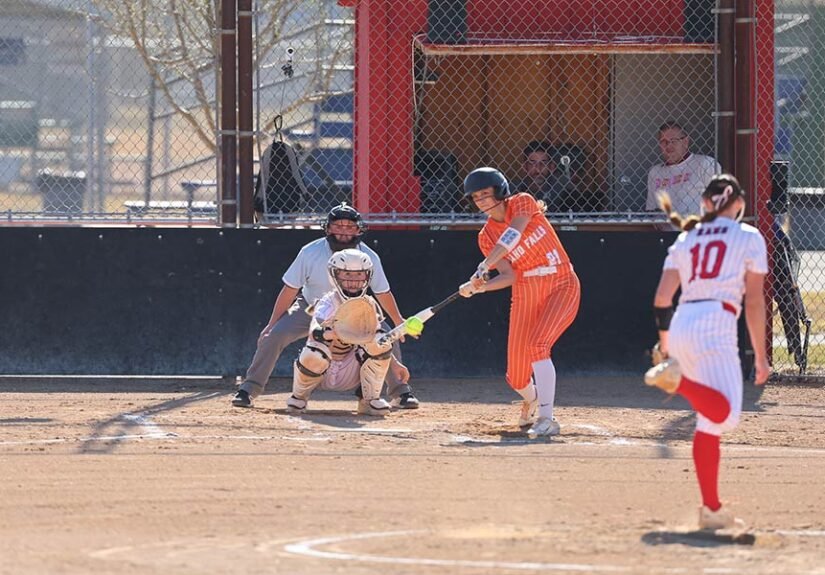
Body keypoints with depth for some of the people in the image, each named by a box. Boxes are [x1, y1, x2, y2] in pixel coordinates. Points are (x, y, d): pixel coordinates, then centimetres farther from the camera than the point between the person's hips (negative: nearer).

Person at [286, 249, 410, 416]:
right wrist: (332, 332, -61)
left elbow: (379, 342, 8)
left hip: (349, 375, 4)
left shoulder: (370, 305, -4)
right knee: (314, 354, -37)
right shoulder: (329, 303, -20)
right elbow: (314, 334, -39)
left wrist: (394, 364, -7)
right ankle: (299, 397, -4)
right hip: (322, 371, -4)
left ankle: (370, 399, -6)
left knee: (381, 340, -17)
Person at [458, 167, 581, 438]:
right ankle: (531, 402, 39)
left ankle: (547, 418, -27)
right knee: (516, 377, 2)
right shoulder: (486, 236, 3)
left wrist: (484, 267, -35)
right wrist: (480, 286, -28)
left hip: (561, 287, -4)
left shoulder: (522, 203, -7)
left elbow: (511, 236, -25)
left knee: (537, 345, -29)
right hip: (525, 298, 4)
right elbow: (509, 275, -9)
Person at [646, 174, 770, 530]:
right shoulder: (749, 238, 10)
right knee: (725, 416, -18)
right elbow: (754, 301, 3)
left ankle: (712, 509, 6)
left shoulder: (686, 238, 21)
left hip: (681, 326, 6)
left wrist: (664, 349, 22)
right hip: (716, 326, -6)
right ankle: (676, 379, -38)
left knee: (710, 420, 11)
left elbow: (662, 299, 14)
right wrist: (760, 356, 7)